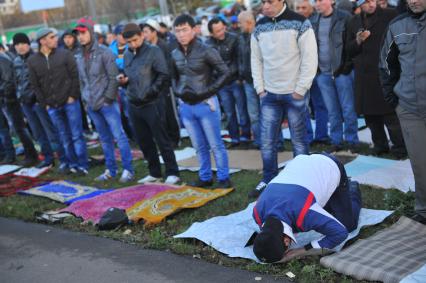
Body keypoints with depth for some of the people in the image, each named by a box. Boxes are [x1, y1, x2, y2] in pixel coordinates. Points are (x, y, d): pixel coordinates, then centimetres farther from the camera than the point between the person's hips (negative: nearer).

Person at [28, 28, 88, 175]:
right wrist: (45, 103, 1)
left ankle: (82, 165, 7)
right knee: (65, 137, 10)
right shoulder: (32, 61, 3)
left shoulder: (65, 54, -2)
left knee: (77, 135, 0)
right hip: (52, 106, 2)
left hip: (70, 102, -2)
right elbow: (34, 85, 6)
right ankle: (72, 163, 21)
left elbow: (75, 75, -3)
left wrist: (73, 96, -9)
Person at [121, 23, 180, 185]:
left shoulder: (153, 51, -6)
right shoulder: (127, 55, 12)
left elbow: (164, 75, -11)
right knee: (144, 141, 12)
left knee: (162, 140, -2)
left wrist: (151, 91, -17)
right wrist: (123, 80, 1)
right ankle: (154, 173, 24)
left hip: (151, 104, -6)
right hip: (133, 105, 7)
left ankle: (172, 173, 7)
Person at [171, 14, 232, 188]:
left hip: (206, 104, -5)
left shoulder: (206, 51, -11)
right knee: (199, 146, 15)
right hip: (185, 106, 5)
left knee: (215, 145, 3)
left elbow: (224, 72, -7)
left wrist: (208, 91, -14)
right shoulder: (175, 54, 5)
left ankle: (223, 178, 14)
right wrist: (178, 91, 1)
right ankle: (205, 177, 26)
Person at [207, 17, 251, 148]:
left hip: (236, 81, -2)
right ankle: (234, 138, 22)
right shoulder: (208, 44, -3)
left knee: (242, 111, 3)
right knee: (229, 113, 11)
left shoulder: (233, 39, -9)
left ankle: (245, 136, 17)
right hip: (221, 84, 2)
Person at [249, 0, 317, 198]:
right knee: (266, 140, 5)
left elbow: (310, 58, -10)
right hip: (269, 94, 4)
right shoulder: (259, 28, 6)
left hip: (294, 94, -4)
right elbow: (256, 59, 11)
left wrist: (300, 90, -12)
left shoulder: (300, 24, -8)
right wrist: (260, 89, 3)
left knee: (299, 140, 5)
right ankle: (268, 180, 19)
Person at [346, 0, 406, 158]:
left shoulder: (390, 15, -2)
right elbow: (349, 50, 12)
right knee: (370, 115, 11)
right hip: (364, 77, 5)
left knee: (390, 115, -2)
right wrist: (358, 41, -7)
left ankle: (400, 148, 10)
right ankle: (380, 145, 27)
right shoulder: (354, 23, 12)